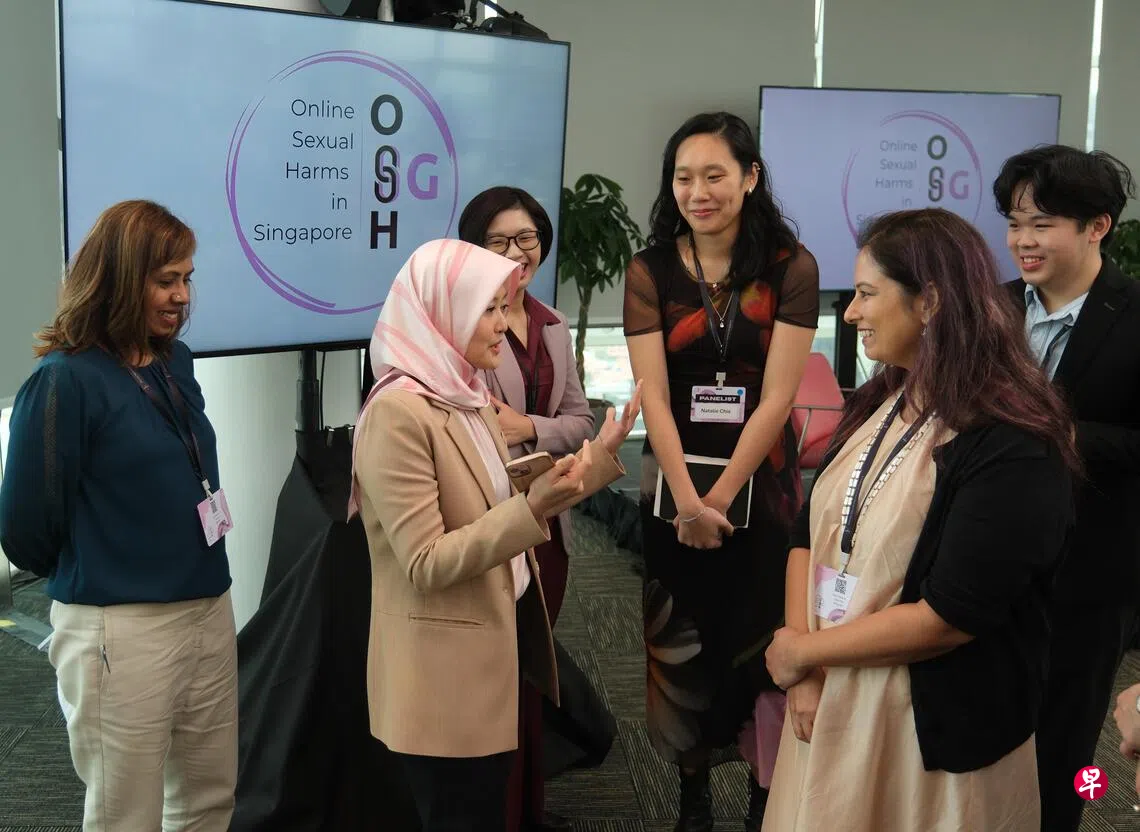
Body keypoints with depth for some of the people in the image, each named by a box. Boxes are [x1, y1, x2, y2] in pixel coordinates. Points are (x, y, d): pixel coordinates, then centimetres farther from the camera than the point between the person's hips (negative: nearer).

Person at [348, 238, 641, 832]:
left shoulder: (470, 399, 9)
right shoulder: (398, 413, -20)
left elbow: (502, 514, 9)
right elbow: (425, 565, -23)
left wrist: (602, 455, 8)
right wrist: (532, 508, -31)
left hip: (496, 644, 9)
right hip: (445, 674, -9)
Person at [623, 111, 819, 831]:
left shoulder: (791, 267, -7)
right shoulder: (651, 271, -2)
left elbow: (777, 397, -11)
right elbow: (653, 395, -9)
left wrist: (721, 496, -15)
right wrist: (687, 499, -19)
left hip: (761, 480, -1)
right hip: (675, 480, 2)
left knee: (763, 638, 6)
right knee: (681, 641, 10)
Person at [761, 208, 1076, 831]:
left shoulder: (1013, 449, -18)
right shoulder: (875, 404, 6)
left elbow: (950, 616, -22)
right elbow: (810, 532, 3)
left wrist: (804, 650, -12)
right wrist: (803, 670, -11)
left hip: (938, 730, -6)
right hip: (831, 704, 7)